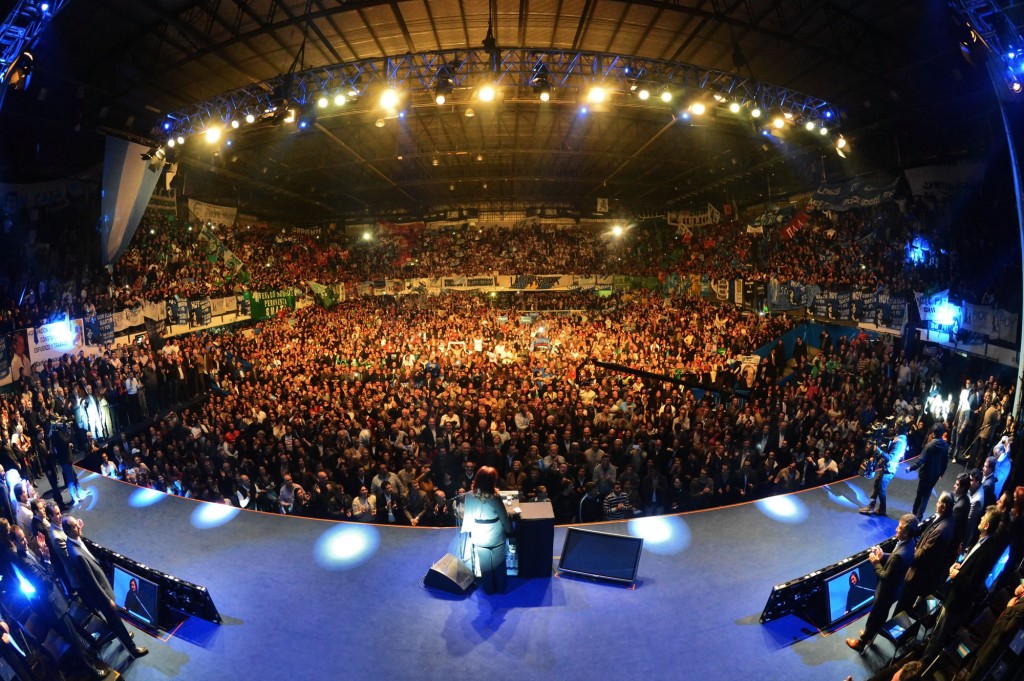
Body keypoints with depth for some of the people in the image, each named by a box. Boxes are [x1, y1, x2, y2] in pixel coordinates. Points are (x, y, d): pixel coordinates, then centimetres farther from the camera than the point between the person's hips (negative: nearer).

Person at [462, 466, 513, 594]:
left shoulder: (469, 495, -16)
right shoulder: (494, 498, -25)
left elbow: (467, 515, -2)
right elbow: (504, 518, -12)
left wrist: (468, 530, 16)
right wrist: (509, 530, 6)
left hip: (478, 537, 2)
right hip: (496, 538, -2)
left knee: (484, 564, 21)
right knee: (498, 564, 21)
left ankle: (488, 589, 36)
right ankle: (500, 588, 38)